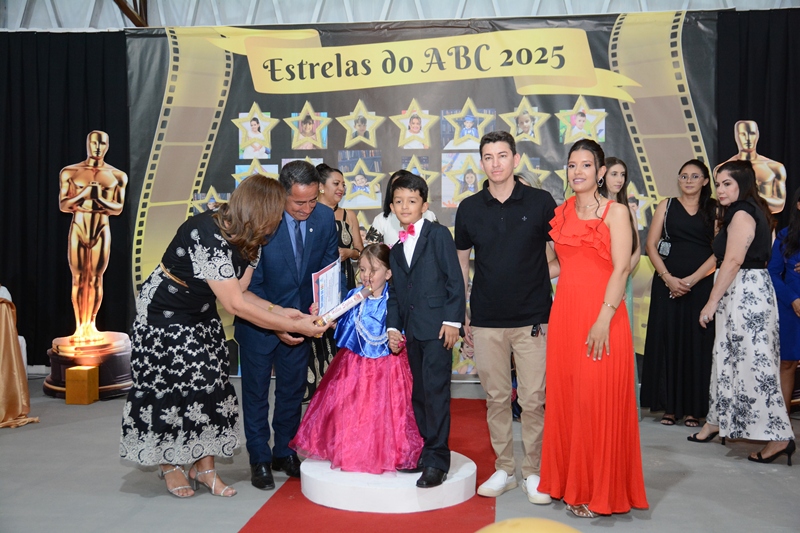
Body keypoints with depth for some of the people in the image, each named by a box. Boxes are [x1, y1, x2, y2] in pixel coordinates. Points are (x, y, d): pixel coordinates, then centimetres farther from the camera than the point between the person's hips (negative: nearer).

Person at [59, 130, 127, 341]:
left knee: (96, 278, 4)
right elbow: (63, 205, -2)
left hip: (102, 229, 0)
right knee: (78, 278, 2)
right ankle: (79, 326, 8)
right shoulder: (69, 172, 2)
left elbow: (118, 208, -2)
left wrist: (99, 198, -18)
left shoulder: (117, 176, 3)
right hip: (78, 229, 0)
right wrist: (84, 193, -16)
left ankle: (91, 325, 14)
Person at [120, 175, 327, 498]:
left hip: (201, 315, 8)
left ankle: (204, 466, 15)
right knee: (169, 385, 2)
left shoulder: (249, 241, -6)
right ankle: (169, 465, 23)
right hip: (163, 313, -7)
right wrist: (294, 326, -30)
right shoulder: (208, 235, -34)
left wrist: (280, 311, -18)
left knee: (211, 384, 2)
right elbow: (234, 304, -33)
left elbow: (238, 291, -6)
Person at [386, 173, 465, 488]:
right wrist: (392, 326, 6)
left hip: (437, 327, -6)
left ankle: (437, 460, -1)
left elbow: (455, 280, -6)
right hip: (410, 330, 6)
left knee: (435, 391, -8)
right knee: (418, 393, 11)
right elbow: (395, 292, 17)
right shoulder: (395, 246, 17)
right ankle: (424, 452, 22)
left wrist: (452, 320, -13)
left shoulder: (439, 234, -1)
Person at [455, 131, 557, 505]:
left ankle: (533, 473, 18)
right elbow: (461, 263, 12)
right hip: (486, 321, 2)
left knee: (533, 400, 2)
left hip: (532, 319, -2)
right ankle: (503, 470, 25)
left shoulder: (541, 202, -1)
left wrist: (553, 310, 0)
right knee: (496, 398, 10)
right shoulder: (469, 208, 5)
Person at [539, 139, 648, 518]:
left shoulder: (615, 211, -2)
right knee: (565, 397, 8)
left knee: (598, 400, -2)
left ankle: (599, 491, 13)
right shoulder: (561, 213, 13)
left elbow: (621, 269, -11)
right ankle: (570, 482, 23)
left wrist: (604, 319, -19)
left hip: (601, 313, -5)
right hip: (564, 312, 5)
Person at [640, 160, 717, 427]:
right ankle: (669, 406, 9)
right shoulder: (667, 205, 10)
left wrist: (692, 280, -12)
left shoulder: (714, 209, 8)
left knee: (697, 343, 0)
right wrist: (667, 278, -9)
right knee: (666, 341, 0)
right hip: (667, 282, 1)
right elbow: (651, 245, 4)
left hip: (701, 283, 0)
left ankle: (693, 408, 10)